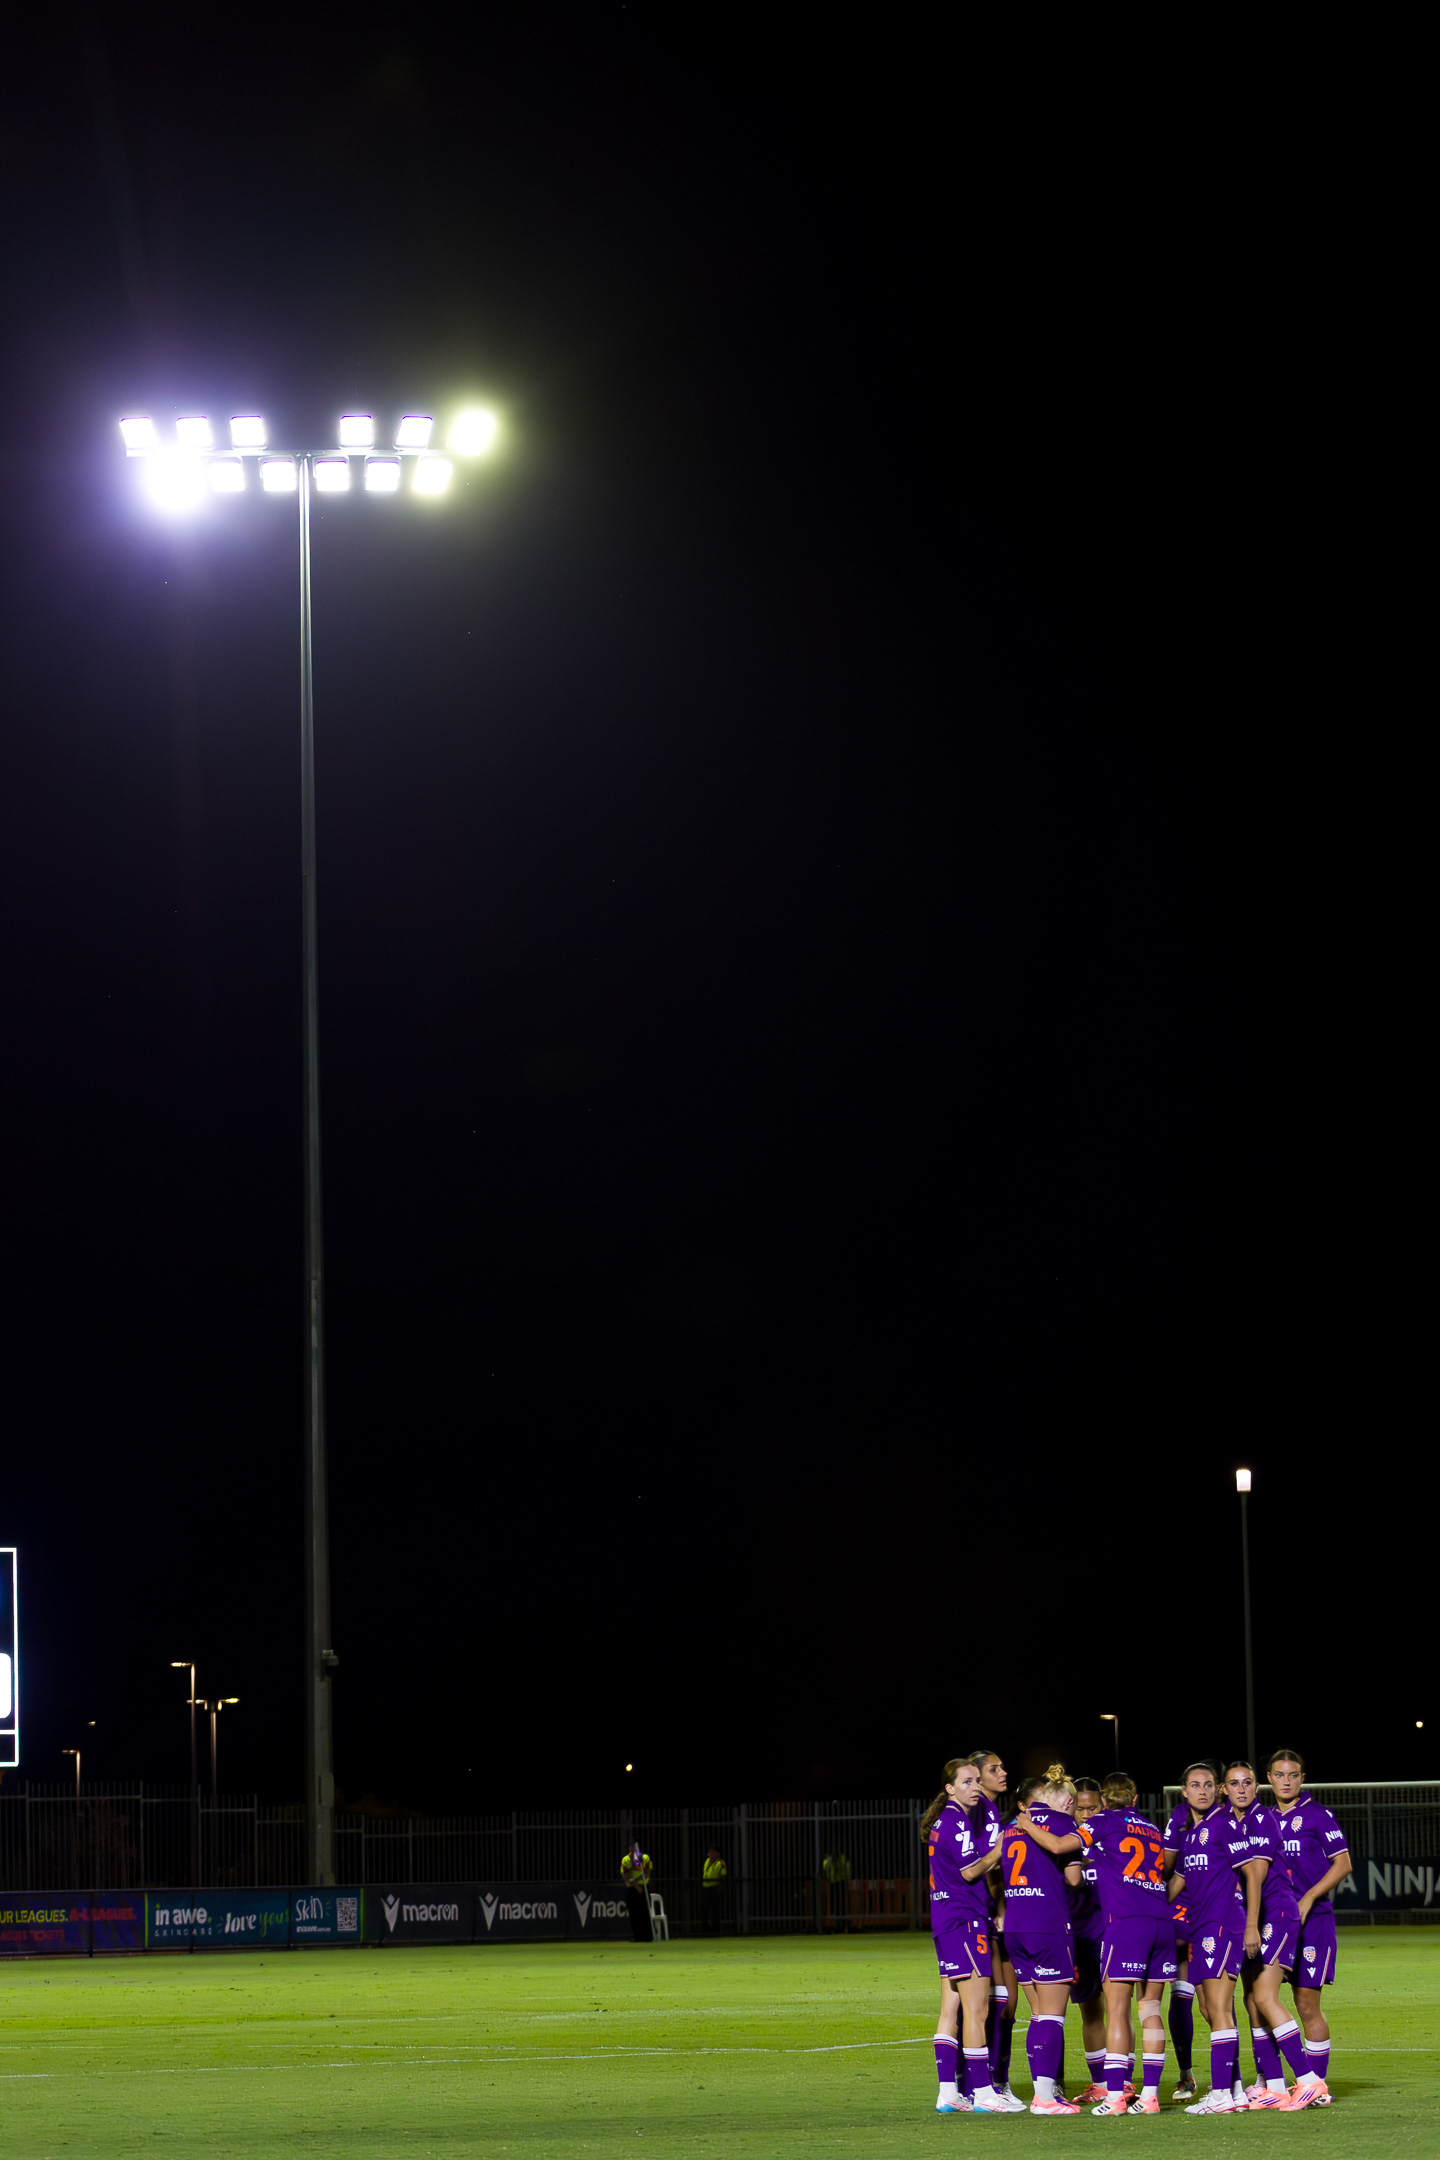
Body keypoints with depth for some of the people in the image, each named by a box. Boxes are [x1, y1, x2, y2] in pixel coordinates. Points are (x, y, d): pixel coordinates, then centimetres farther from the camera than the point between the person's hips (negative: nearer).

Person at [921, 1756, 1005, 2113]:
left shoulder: (943, 1820, 18)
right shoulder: (958, 1820, -12)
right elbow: (970, 1871, -14)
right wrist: (1002, 1847, -6)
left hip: (945, 1920, 10)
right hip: (964, 1918, -10)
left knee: (951, 2010, 9)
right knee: (975, 2008, -8)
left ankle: (948, 2093, 10)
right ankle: (981, 2093, -7)